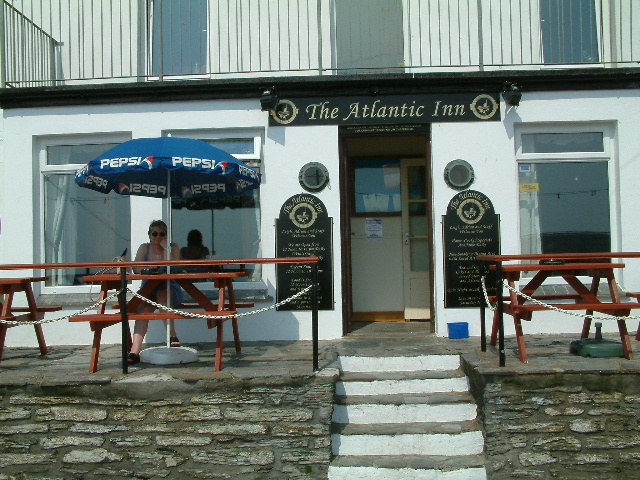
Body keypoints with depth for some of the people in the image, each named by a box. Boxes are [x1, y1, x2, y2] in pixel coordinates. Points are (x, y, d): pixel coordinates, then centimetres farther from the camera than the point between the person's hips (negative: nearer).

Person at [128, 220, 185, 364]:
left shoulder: (173, 247, 7)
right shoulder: (144, 248, 12)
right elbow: (136, 268, -4)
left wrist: (165, 248, -10)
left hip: (171, 289, -1)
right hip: (148, 290, 1)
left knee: (162, 294, -36)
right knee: (144, 308, -29)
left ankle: (173, 336, -32)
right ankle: (134, 351, -40)